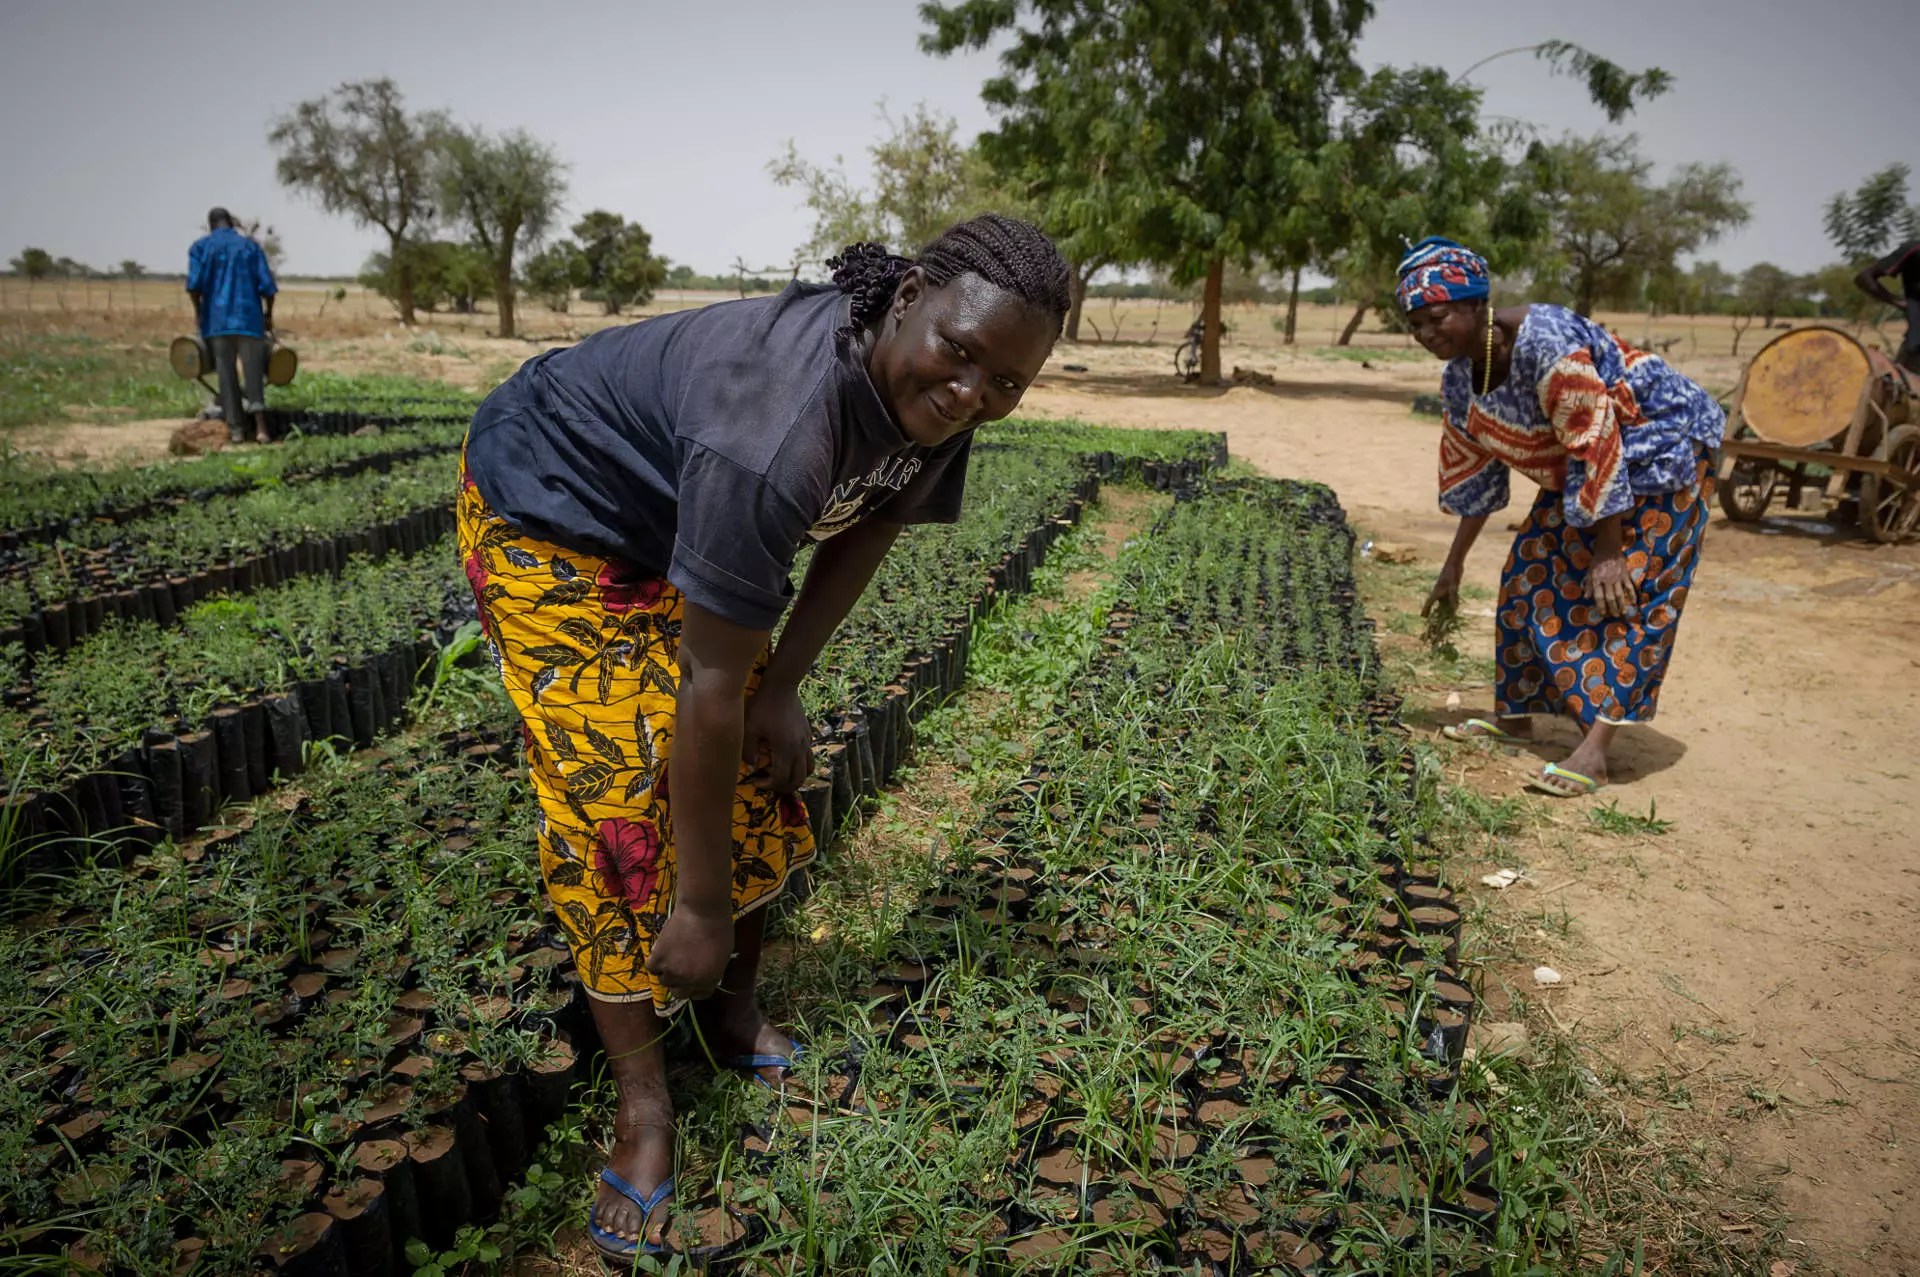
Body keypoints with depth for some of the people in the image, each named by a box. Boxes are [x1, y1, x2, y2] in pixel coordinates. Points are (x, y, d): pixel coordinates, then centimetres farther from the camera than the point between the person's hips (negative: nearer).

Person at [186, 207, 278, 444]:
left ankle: (236, 428, 6)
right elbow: (267, 285, -2)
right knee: (253, 371, 2)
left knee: (226, 375, 6)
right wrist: (268, 314, 9)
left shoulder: (200, 246, 6)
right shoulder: (251, 245, 7)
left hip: (217, 318, 0)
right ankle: (260, 425, -15)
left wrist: (198, 311, 7)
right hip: (249, 318, 0)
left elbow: (194, 283, -7)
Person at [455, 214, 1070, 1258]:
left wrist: (781, 690, -6)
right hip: (549, 517, -7)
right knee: (620, 790, -13)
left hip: (679, 521, 8)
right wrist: (700, 905, -28)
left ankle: (735, 1014, 26)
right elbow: (709, 685, -37)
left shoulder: (933, 396, -17)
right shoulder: (778, 429, -42)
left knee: (759, 758, 6)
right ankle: (643, 1108, 3)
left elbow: (867, 531, -1)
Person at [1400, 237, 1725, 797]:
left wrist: (1609, 550, -26)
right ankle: (1514, 715, 18)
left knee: (1619, 593, -16)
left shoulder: (1545, 341, -31)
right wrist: (1453, 566, 11)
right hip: (1574, 470, 9)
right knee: (1533, 576, 6)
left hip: (1662, 451, -9)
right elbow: (1473, 476, 7)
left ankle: (1594, 750, -21)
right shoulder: (1459, 379, -4)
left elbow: (1597, 448, -29)